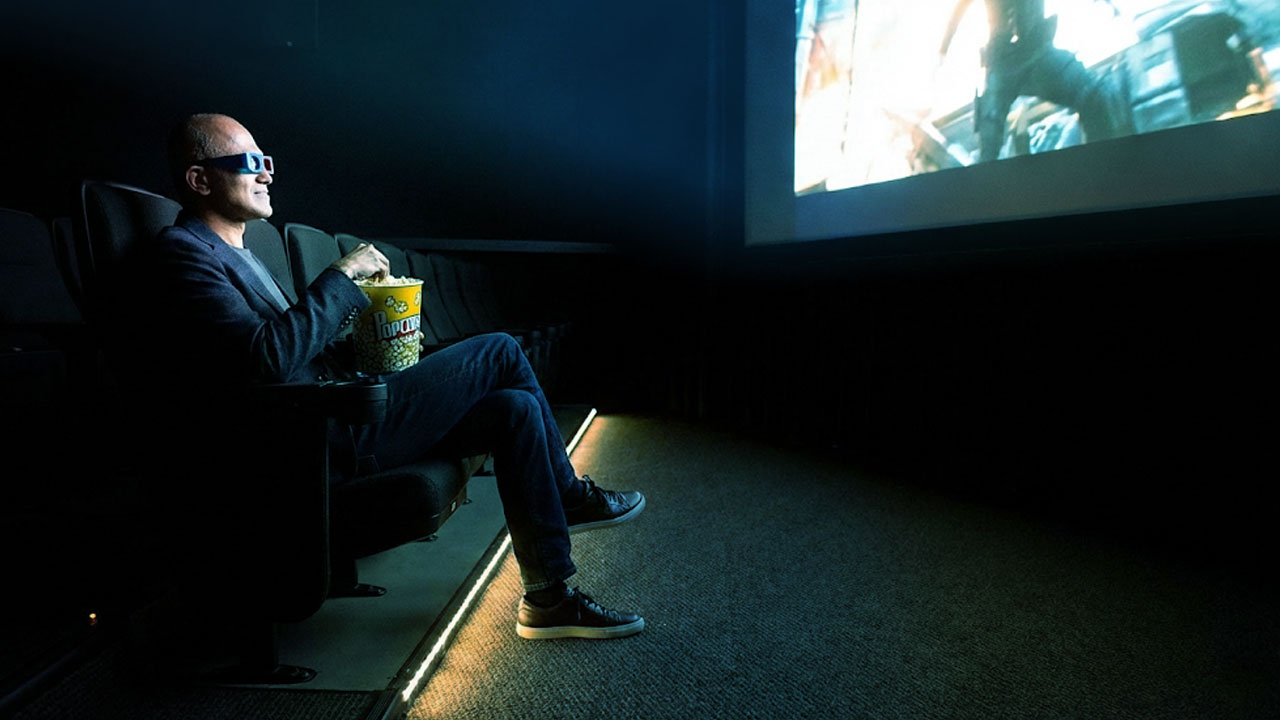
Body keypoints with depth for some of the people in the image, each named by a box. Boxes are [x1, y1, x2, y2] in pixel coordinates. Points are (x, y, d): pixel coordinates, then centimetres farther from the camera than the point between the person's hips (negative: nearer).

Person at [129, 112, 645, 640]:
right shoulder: (182, 251, -9)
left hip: (336, 417, 10)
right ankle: (568, 494, 7)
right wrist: (342, 275, -18)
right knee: (500, 351, -11)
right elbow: (267, 359, -24)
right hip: (323, 443, -10)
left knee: (516, 408, -1)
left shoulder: (234, 251, 23)